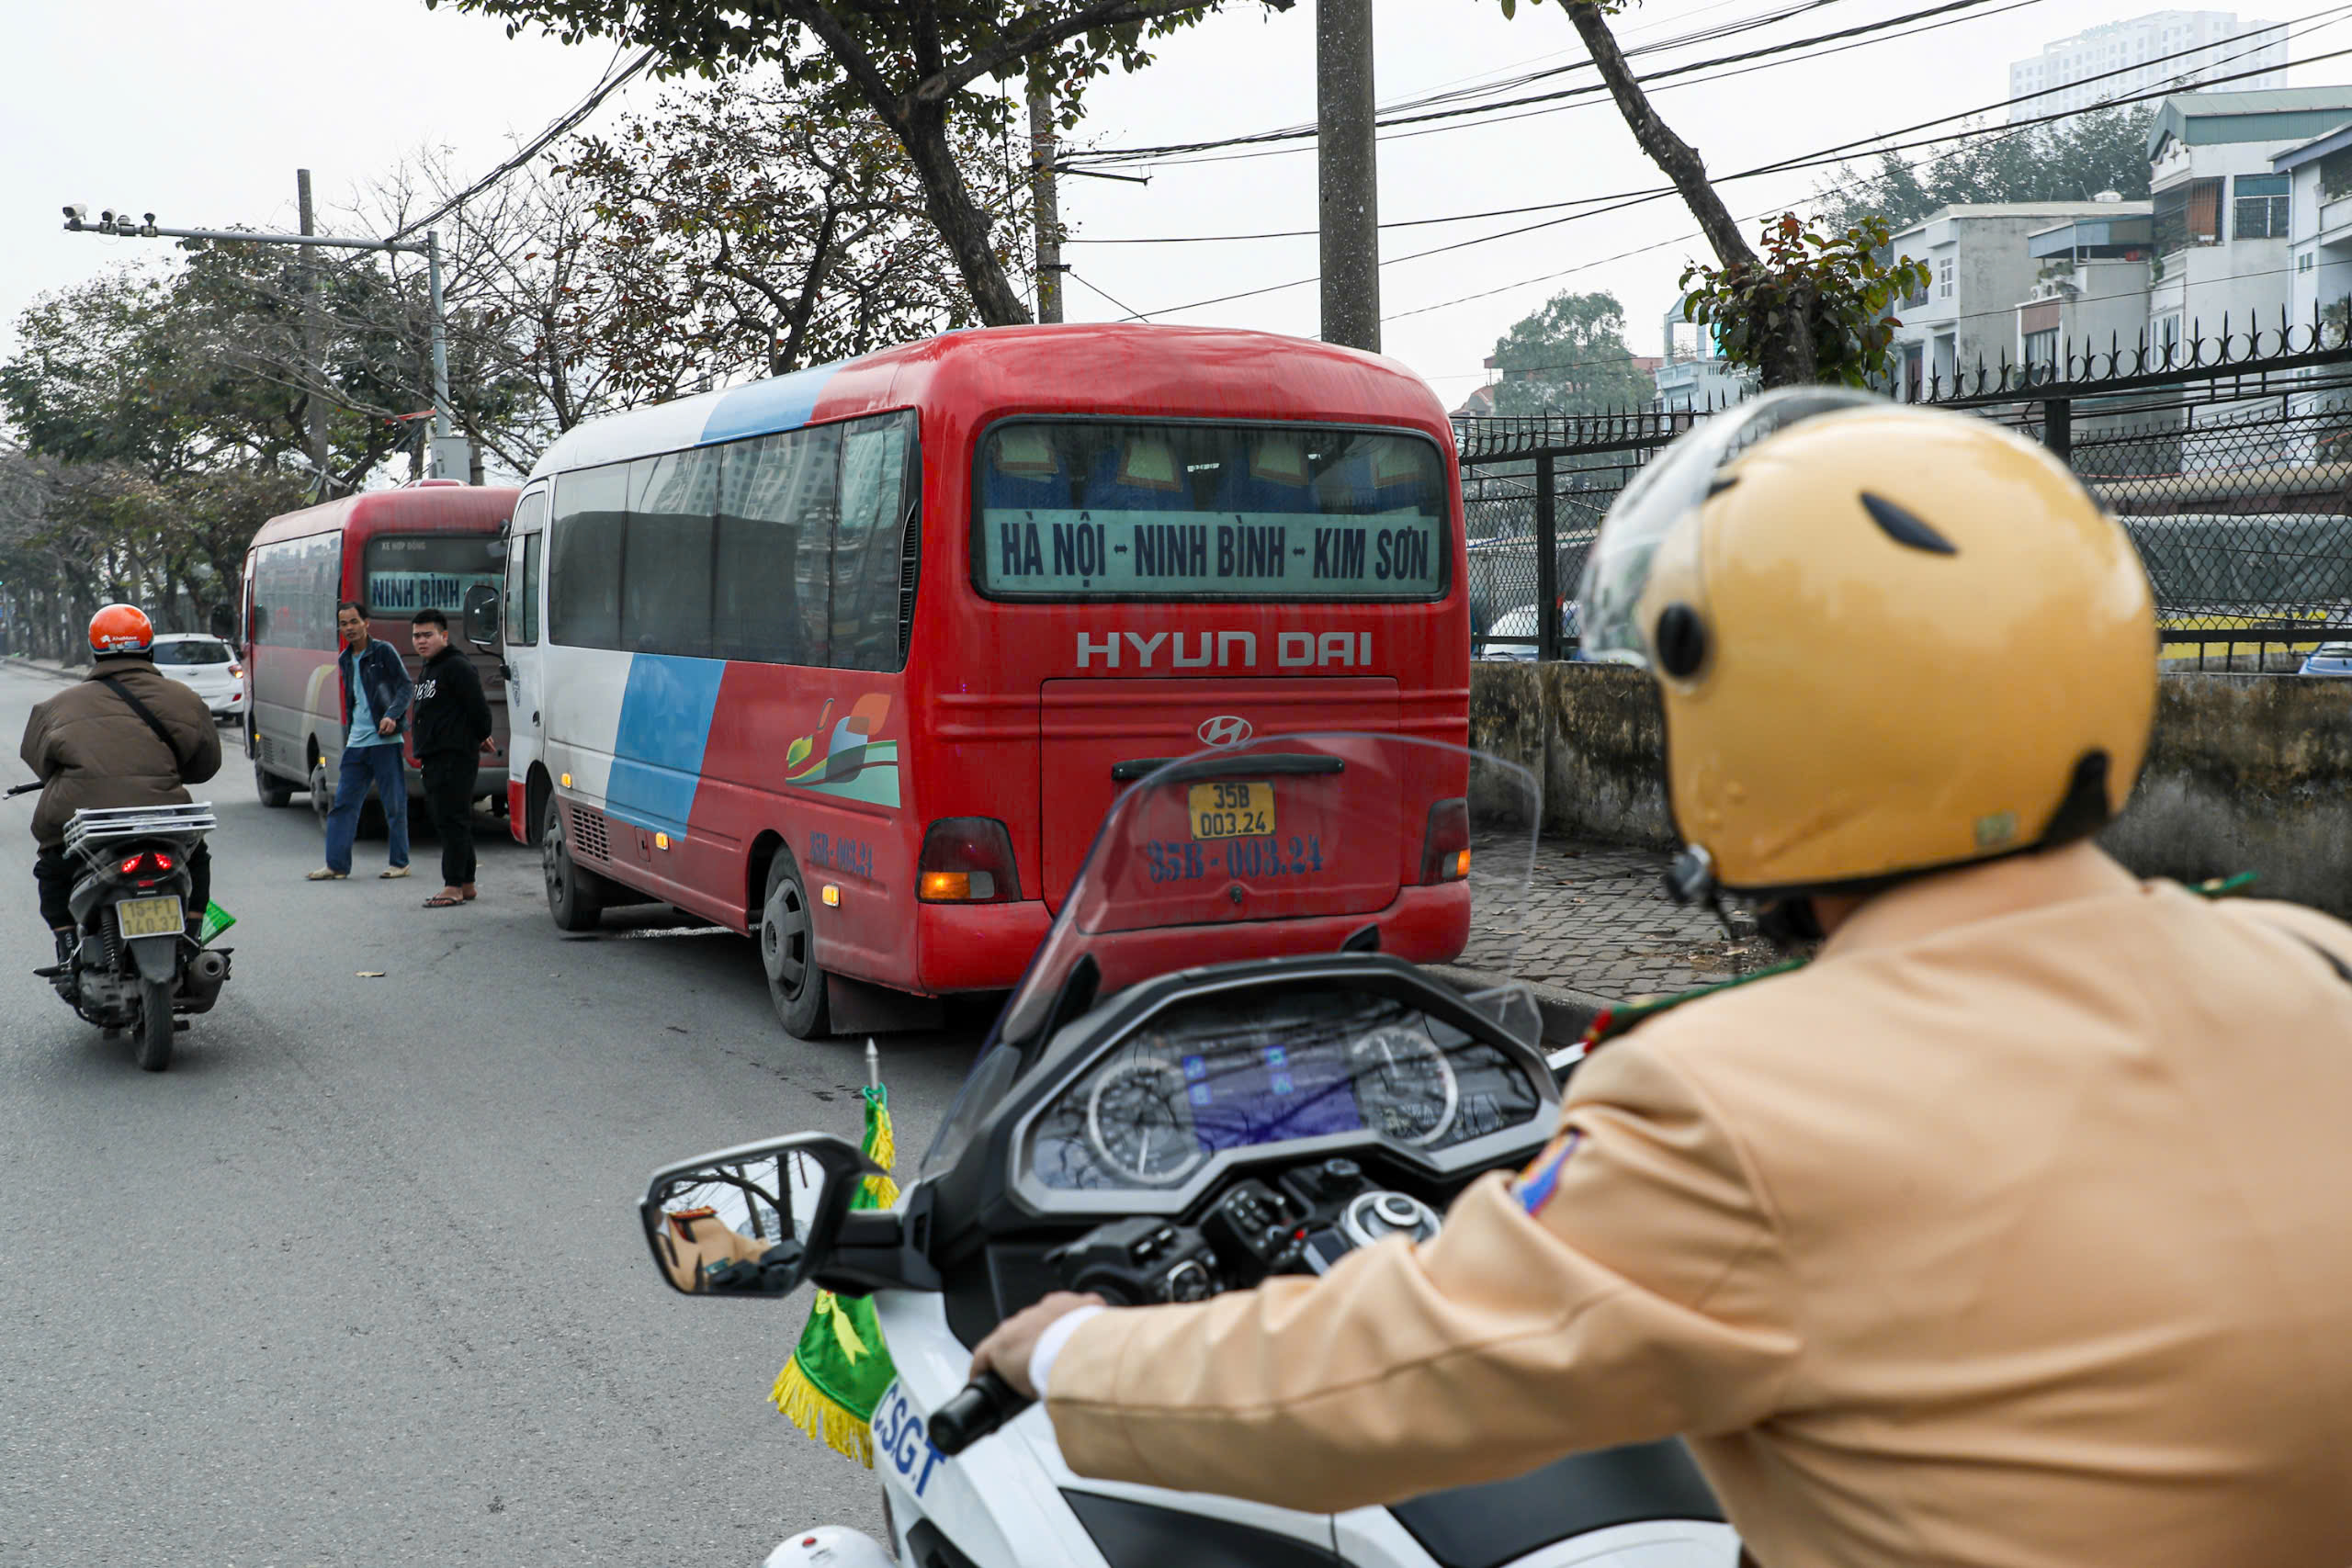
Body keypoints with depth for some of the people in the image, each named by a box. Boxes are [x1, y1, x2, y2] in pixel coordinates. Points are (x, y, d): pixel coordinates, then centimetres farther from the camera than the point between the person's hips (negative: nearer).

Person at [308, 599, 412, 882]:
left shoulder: (383, 652, -5)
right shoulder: (344, 660, 15)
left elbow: (406, 686, -9)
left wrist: (392, 715, -23)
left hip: (385, 741, -6)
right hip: (356, 743, 6)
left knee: (394, 804, 0)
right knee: (343, 803, 3)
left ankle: (399, 862, 10)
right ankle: (336, 864, 7)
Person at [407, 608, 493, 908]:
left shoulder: (457, 667, -12)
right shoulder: (426, 669, 19)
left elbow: (478, 706, -16)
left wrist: (481, 737, -1)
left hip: (455, 757, -10)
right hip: (433, 757, 10)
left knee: (453, 820, -10)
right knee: (446, 821, 13)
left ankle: (454, 887, -10)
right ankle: (466, 885, 19)